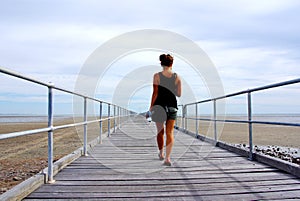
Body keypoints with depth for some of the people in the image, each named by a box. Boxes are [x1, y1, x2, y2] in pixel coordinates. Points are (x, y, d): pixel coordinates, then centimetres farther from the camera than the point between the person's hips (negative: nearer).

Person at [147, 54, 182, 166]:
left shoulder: (157, 76, -5)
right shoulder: (177, 77, 1)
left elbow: (155, 93, -9)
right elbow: (179, 94, 3)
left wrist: (151, 106, -4)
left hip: (159, 106, -1)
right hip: (172, 106, 1)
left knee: (160, 132, 17)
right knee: (170, 133, 3)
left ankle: (161, 153, 34)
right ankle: (167, 158, -8)